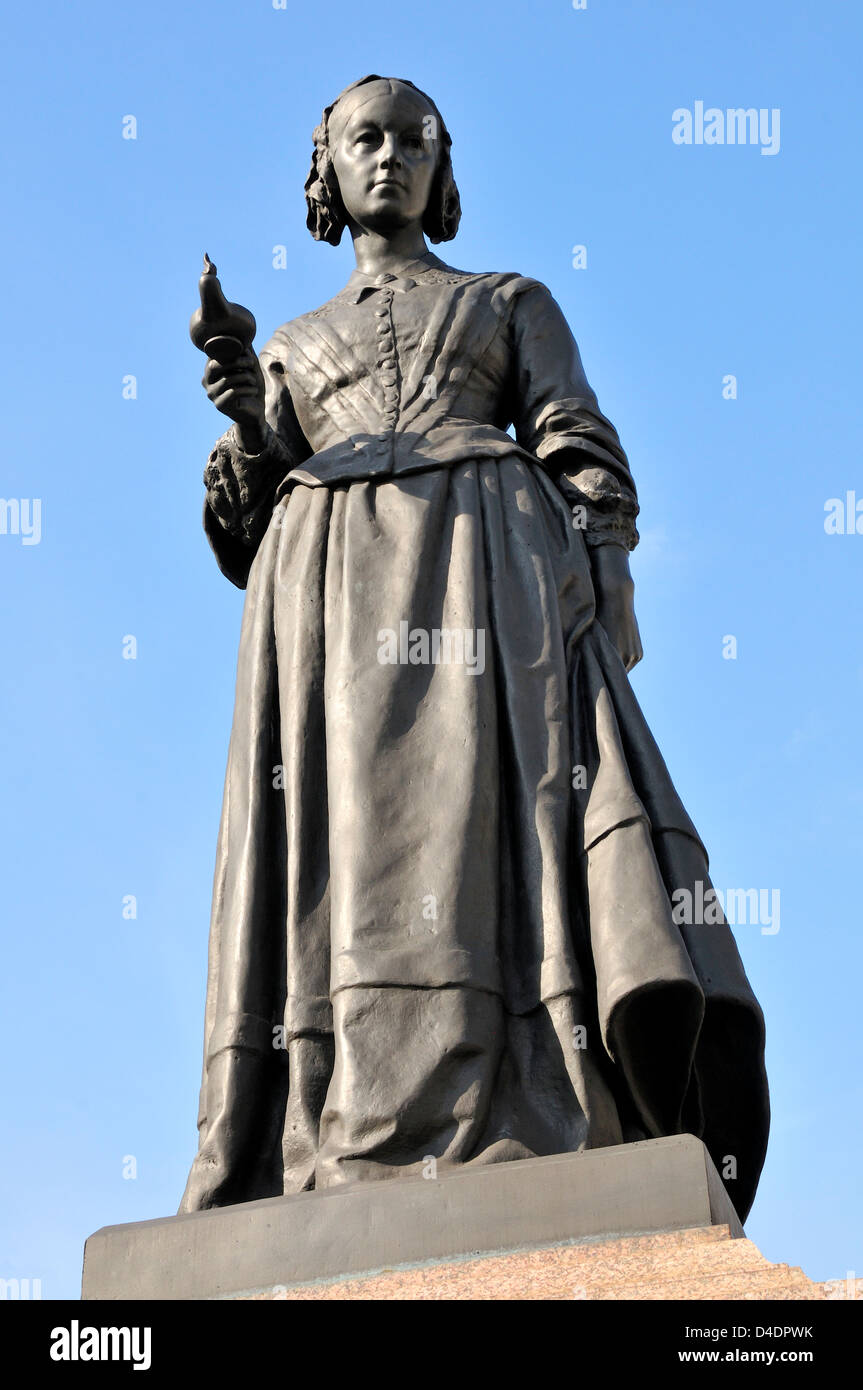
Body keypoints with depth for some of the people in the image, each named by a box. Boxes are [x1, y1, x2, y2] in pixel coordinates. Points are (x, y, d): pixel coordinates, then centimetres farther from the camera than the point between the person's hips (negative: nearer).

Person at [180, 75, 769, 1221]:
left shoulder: (514, 303, 26)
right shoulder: (293, 349, 31)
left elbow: (584, 458, 12)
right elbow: (250, 525, 21)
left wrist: (609, 590, -7)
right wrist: (251, 430, 0)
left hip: (492, 563, -1)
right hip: (337, 592, 2)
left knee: (506, 812, -23)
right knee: (358, 841, -17)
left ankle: (540, 1142, -35)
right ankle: (360, 1169, -28)